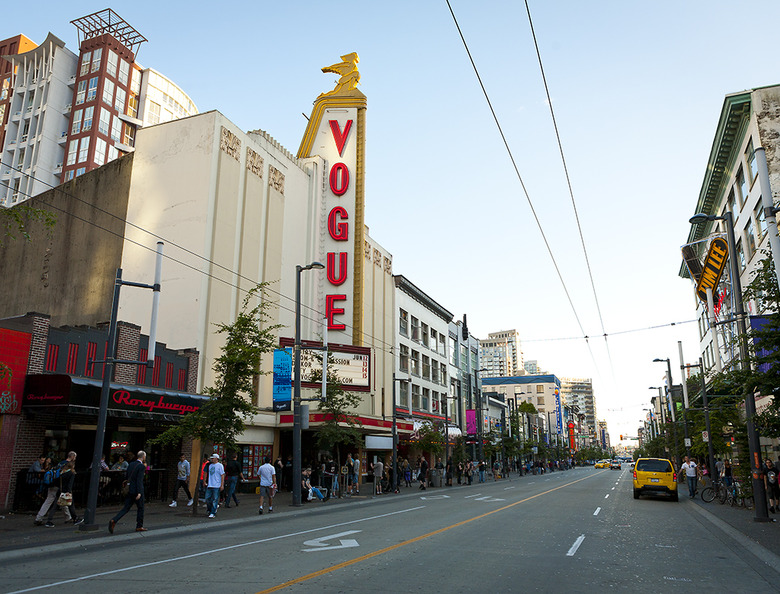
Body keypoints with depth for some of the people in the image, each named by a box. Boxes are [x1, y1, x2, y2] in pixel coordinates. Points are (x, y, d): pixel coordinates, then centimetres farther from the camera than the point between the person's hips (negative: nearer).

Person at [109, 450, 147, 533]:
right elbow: (139, 480, -20)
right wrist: (139, 493, -21)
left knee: (126, 508, 9)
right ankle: (139, 526, 17)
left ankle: (113, 520, -11)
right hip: (137, 490, -6)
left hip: (129, 490, 6)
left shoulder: (130, 464, 8)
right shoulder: (141, 466, -14)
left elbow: (126, 477, 12)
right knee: (140, 508, 10)